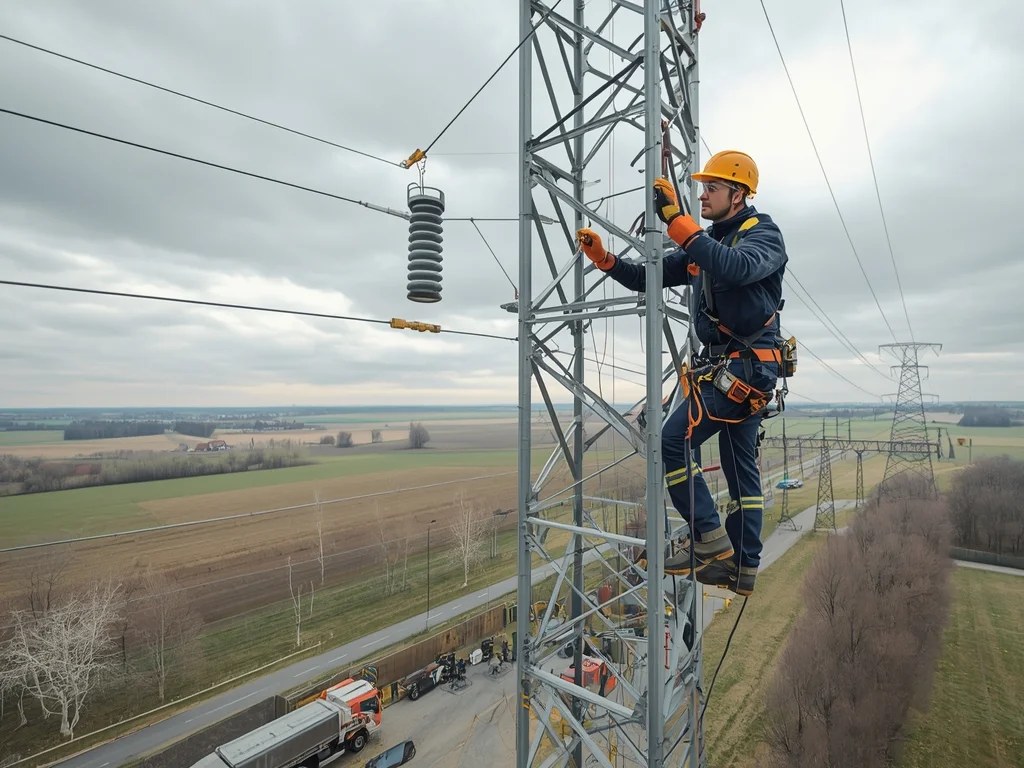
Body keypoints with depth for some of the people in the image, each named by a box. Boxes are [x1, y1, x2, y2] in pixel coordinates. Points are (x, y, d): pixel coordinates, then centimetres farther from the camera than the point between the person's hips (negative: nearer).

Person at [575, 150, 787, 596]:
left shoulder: (762, 232, -5)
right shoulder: (704, 243, 18)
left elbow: (737, 268, -29)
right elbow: (646, 278, 15)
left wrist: (676, 220, -30)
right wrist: (603, 257, 0)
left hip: (746, 365, -9)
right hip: (727, 367, 9)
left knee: (673, 441, -16)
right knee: (741, 467, 11)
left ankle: (709, 538, -4)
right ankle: (742, 568, 21)